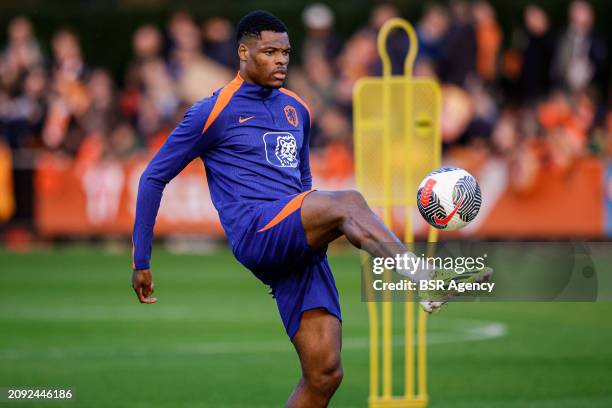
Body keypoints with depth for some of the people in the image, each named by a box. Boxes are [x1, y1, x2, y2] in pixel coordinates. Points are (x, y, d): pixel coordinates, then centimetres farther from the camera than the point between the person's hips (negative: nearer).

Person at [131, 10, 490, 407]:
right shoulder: (213, 113, 4)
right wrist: (141, 262, 8)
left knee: (324, 373, -7)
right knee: (348, 202, -32)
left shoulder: (297, 110, 22)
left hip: (299, 251, 6)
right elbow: (154, 177, 9)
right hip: (256, 236, -6)